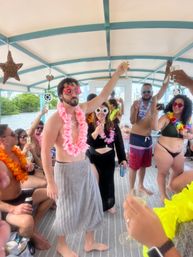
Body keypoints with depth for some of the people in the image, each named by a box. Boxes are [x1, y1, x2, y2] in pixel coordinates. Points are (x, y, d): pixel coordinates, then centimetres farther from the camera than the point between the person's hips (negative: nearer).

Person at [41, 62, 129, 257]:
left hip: (85, 166, 7)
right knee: (68, 210, 13)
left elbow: (103, 97, 4)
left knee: (92, 204, 19)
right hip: (66, 169, -6)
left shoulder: (81, 110, -1)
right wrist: (50, 182, -19)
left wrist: (117, 74, 0)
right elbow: (45, 151, -19)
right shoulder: (55, 120, -20)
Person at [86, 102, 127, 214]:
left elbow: (119, 143, 2)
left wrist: (123, 159, -1)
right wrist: (96, 132, -32)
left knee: (108, 181, 14)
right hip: (93, 158, -2)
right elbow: (86, 143, -18)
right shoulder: (90, 126, -8)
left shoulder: (114, 126, -1)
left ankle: (109, 204, 37)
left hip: (109, 158, 2)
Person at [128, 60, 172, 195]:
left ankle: (141, 186, 35)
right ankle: (132, 189, 14)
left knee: (144, 164, 18)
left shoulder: (154, 101, 4)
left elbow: (164, 87, 0)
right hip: (137, 138, -6)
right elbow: (132, 122, -16)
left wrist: (168, 70, -7)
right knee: (134, 166, 0)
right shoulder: (136, 103, -10)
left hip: (148, 138, 6)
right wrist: (135, 109, -32)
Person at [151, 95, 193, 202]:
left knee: (179, 172, 23)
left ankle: (171, 187, 51)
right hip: (163, 150, -6)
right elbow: (155, 127, -31)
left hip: (179, 152, 7)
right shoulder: (166, 117, -15)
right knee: (163, 173, 10)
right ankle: (163, 194, 32)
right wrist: (155, 112, -43)